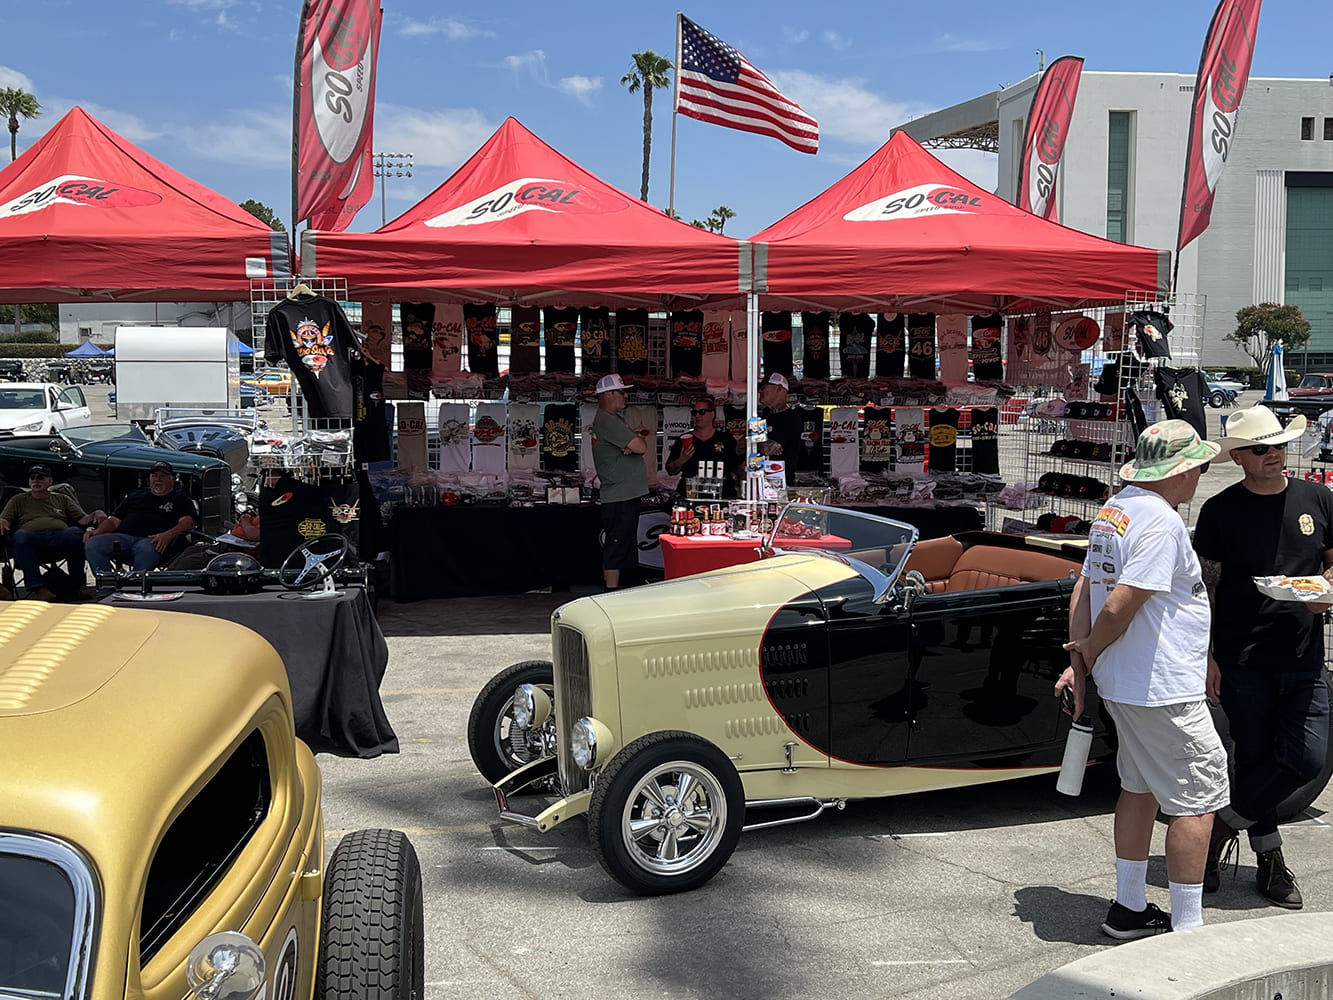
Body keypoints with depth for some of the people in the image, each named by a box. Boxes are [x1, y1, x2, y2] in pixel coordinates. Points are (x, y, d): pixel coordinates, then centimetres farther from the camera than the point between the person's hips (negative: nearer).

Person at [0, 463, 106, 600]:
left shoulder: (63, 499, 31)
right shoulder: (18, 500, 30)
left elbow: (82, 519, 20)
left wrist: (95, 515, -3)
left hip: (60, 539, 0)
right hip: (33, 540, 0)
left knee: (75, 532, -35)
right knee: (20, 535, -37)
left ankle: (76, 585, -29)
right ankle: (36, 587, -43)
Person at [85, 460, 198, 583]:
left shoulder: (179, 498, 19)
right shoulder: (136, 496, 32)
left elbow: (188, 521, 0)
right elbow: (114, 521, 28)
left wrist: (169, 534, -20)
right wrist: (98, 531, 6)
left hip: (149, 540, -4)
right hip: (122, 536, 4)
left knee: (146, 549, -42)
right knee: (92, 544, -25)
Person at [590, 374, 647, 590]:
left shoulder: (612, 419, 20)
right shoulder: (607, 421, -15)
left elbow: (634, 447, 13)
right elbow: (641, 447, -20)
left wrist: (631, 446, -9)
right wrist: (637, 442, 2)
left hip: (624, 496, 11)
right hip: (621, 499, -11)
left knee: (615, 551, 14)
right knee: (616, 550, -8)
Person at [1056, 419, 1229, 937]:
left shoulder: (1113, 509, 9)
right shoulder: (1161, 522, -21)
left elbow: (1085, 588, 9)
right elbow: (1119, 607, -25)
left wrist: (1078, 660, 5)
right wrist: (1089, 653, -7)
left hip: (1120, 684, 10)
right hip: (1163, 689, -10)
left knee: (1140, 788, 19)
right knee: (1199, 797, 0)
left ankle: (1129, 908, 29)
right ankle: (1187, 929, 6)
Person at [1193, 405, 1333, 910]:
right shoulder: (1220, 510, -2)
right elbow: (1204, 589, 0)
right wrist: (1205, 655, -5)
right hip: (1243, 662, -2)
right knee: (1255, 760, 5)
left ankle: (1221, 828, 11)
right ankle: (1269, 859, 22)